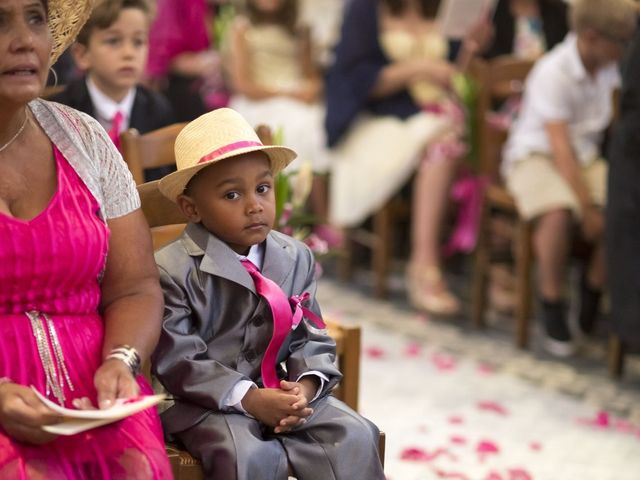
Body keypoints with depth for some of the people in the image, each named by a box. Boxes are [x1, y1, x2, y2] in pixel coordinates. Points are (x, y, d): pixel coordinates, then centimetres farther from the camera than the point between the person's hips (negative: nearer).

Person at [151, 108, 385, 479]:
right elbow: (177, 361, -15)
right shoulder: (172, 270, -12)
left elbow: (312, 338, 7)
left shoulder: (296, 259, 5)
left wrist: (305, 385, -16)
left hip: (279, 390, 5)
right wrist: (248, 398, -25)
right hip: (205, 400, -5)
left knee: (354, 438, -14)